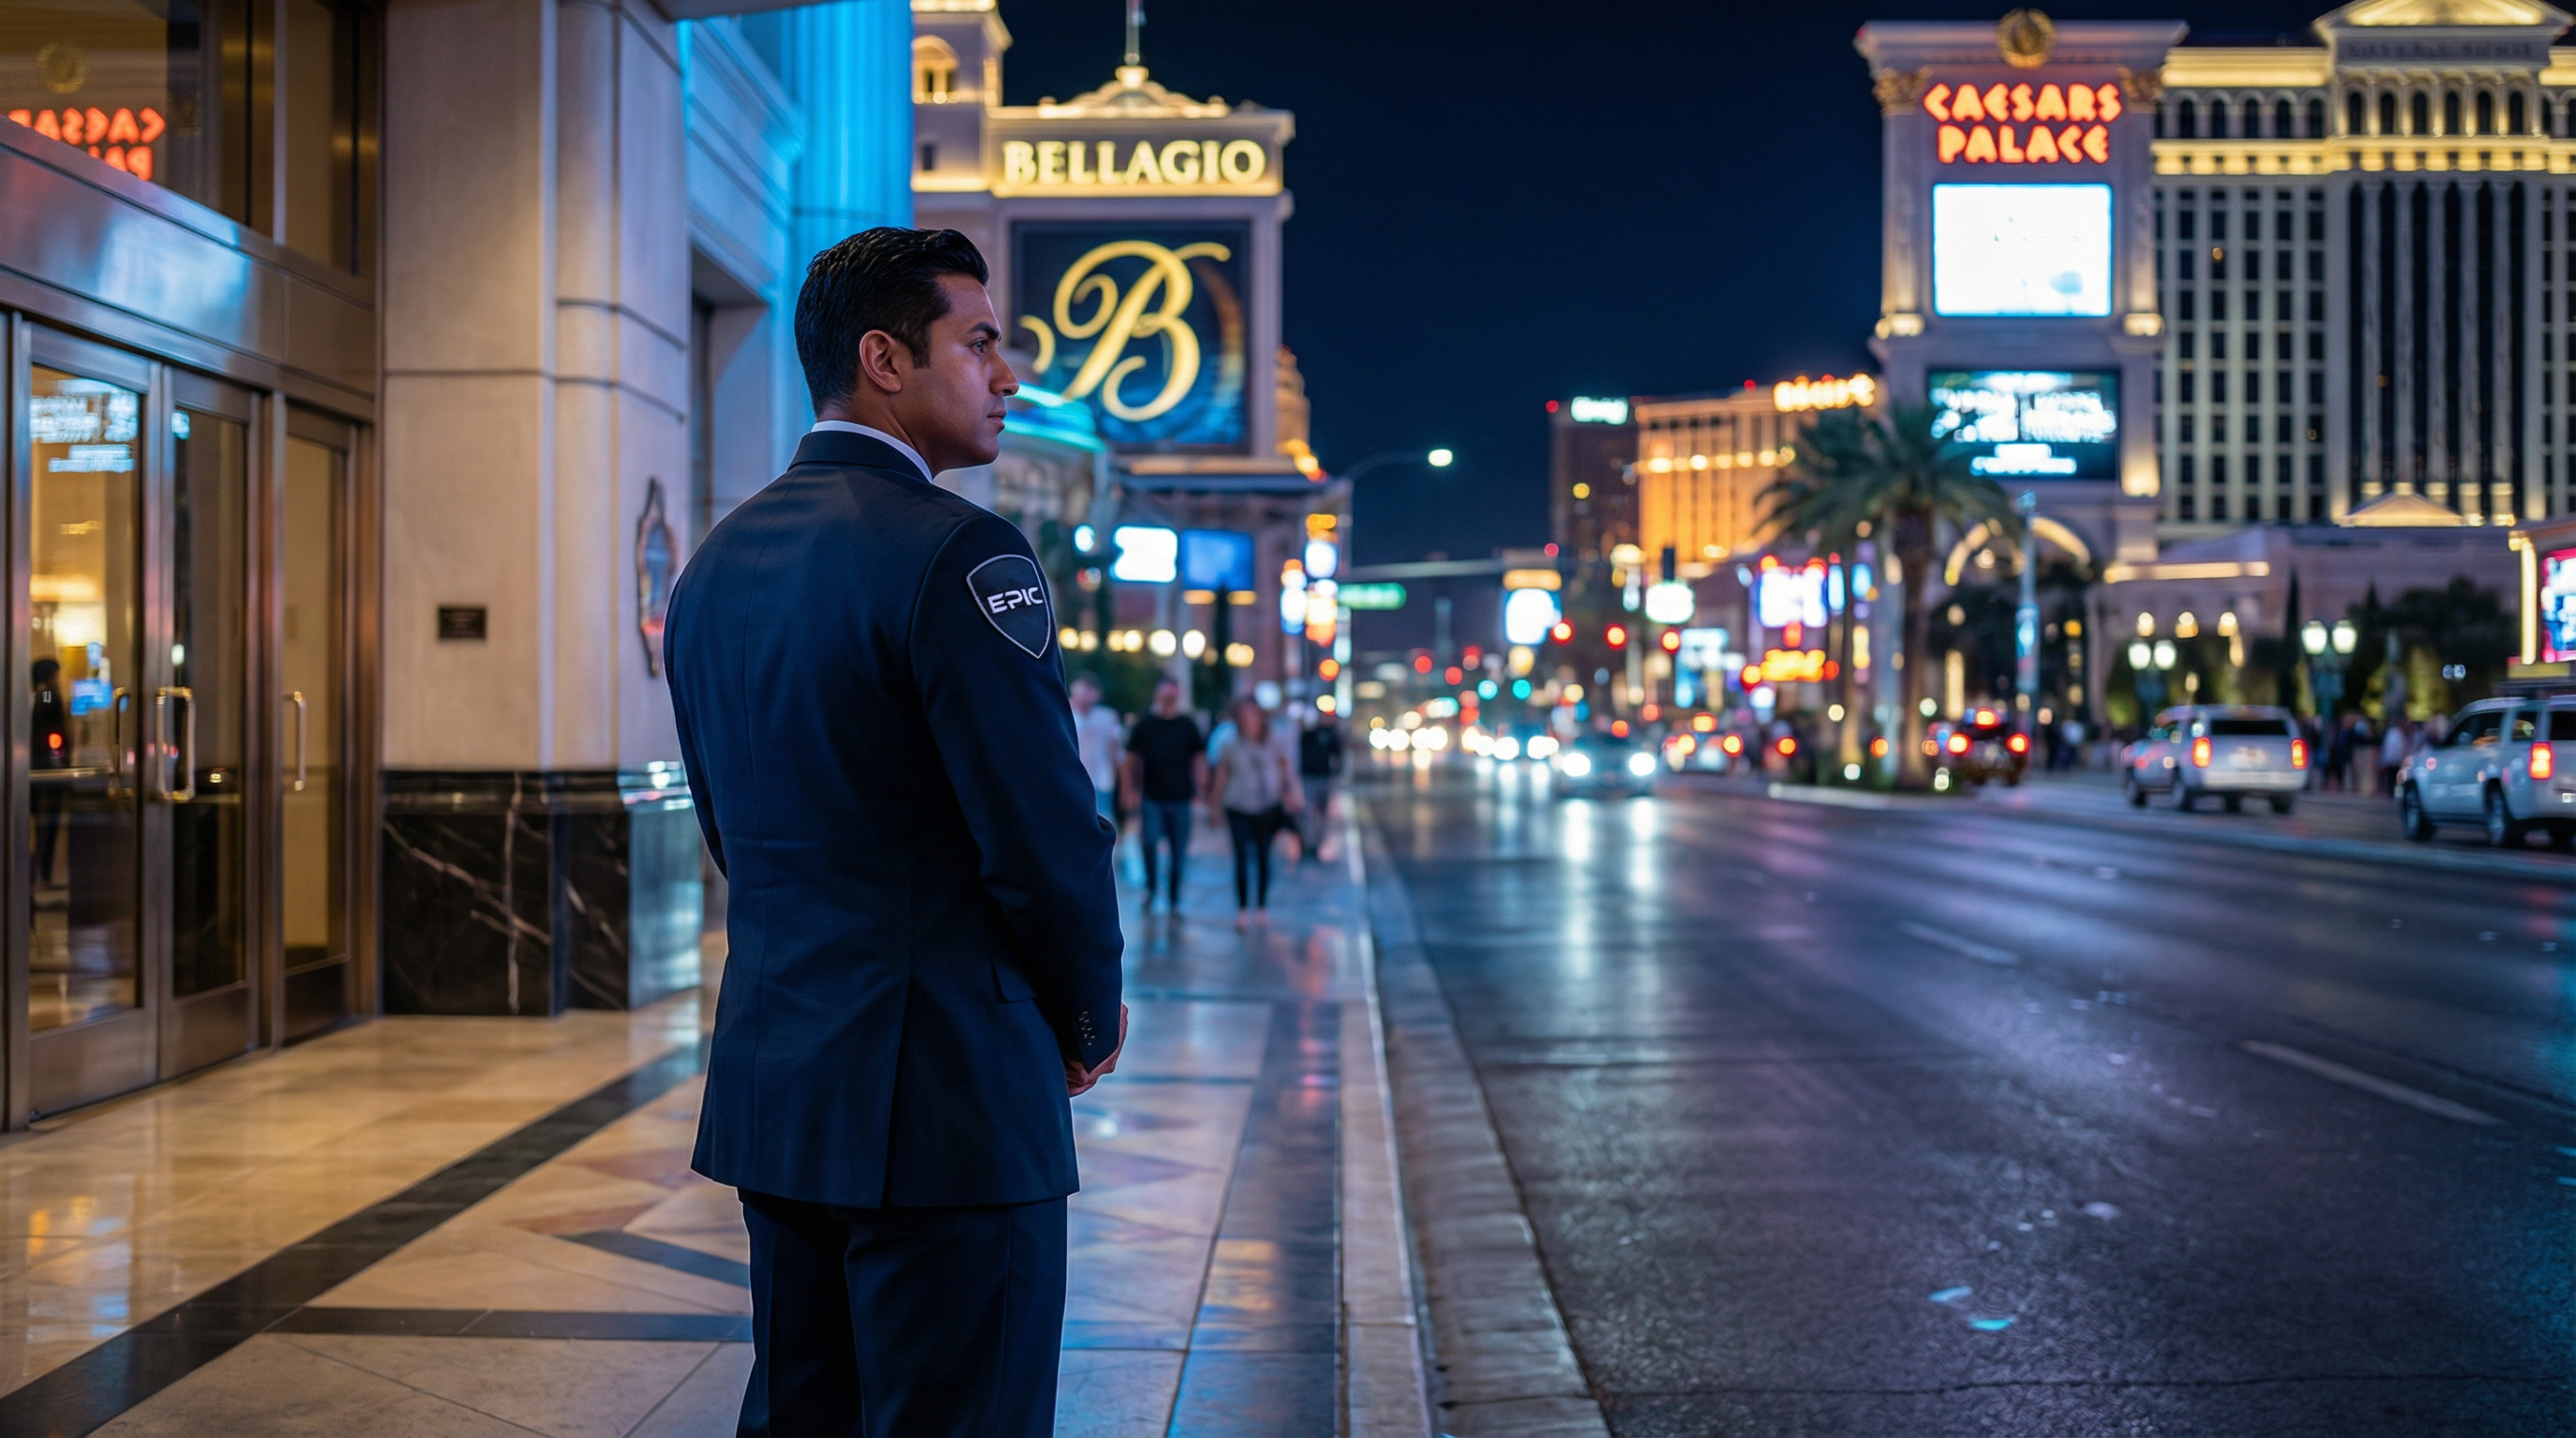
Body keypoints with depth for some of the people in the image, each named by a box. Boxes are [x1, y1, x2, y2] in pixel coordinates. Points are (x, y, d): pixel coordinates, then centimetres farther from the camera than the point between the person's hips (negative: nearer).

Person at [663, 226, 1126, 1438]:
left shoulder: (714, 565, 11)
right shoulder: (956, 554, -15)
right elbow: (1048, 834, -17)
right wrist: (1089, 1016, 0)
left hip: (772, 1082, 9)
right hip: (946, 1096, -8)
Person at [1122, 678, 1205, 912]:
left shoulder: (1188, 725, 7)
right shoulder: (1144, 724, 3)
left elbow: (1199, 757, 10)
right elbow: (1132, 759, 5)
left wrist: (1200, 787, 0)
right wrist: (1132, 790, -1)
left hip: (1180, 798, 1)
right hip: (1151, 797, -1)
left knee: (1179, 850, 4)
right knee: (1150, 842, -12)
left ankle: (1174, 899, 14)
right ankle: (1150, 887, 10)